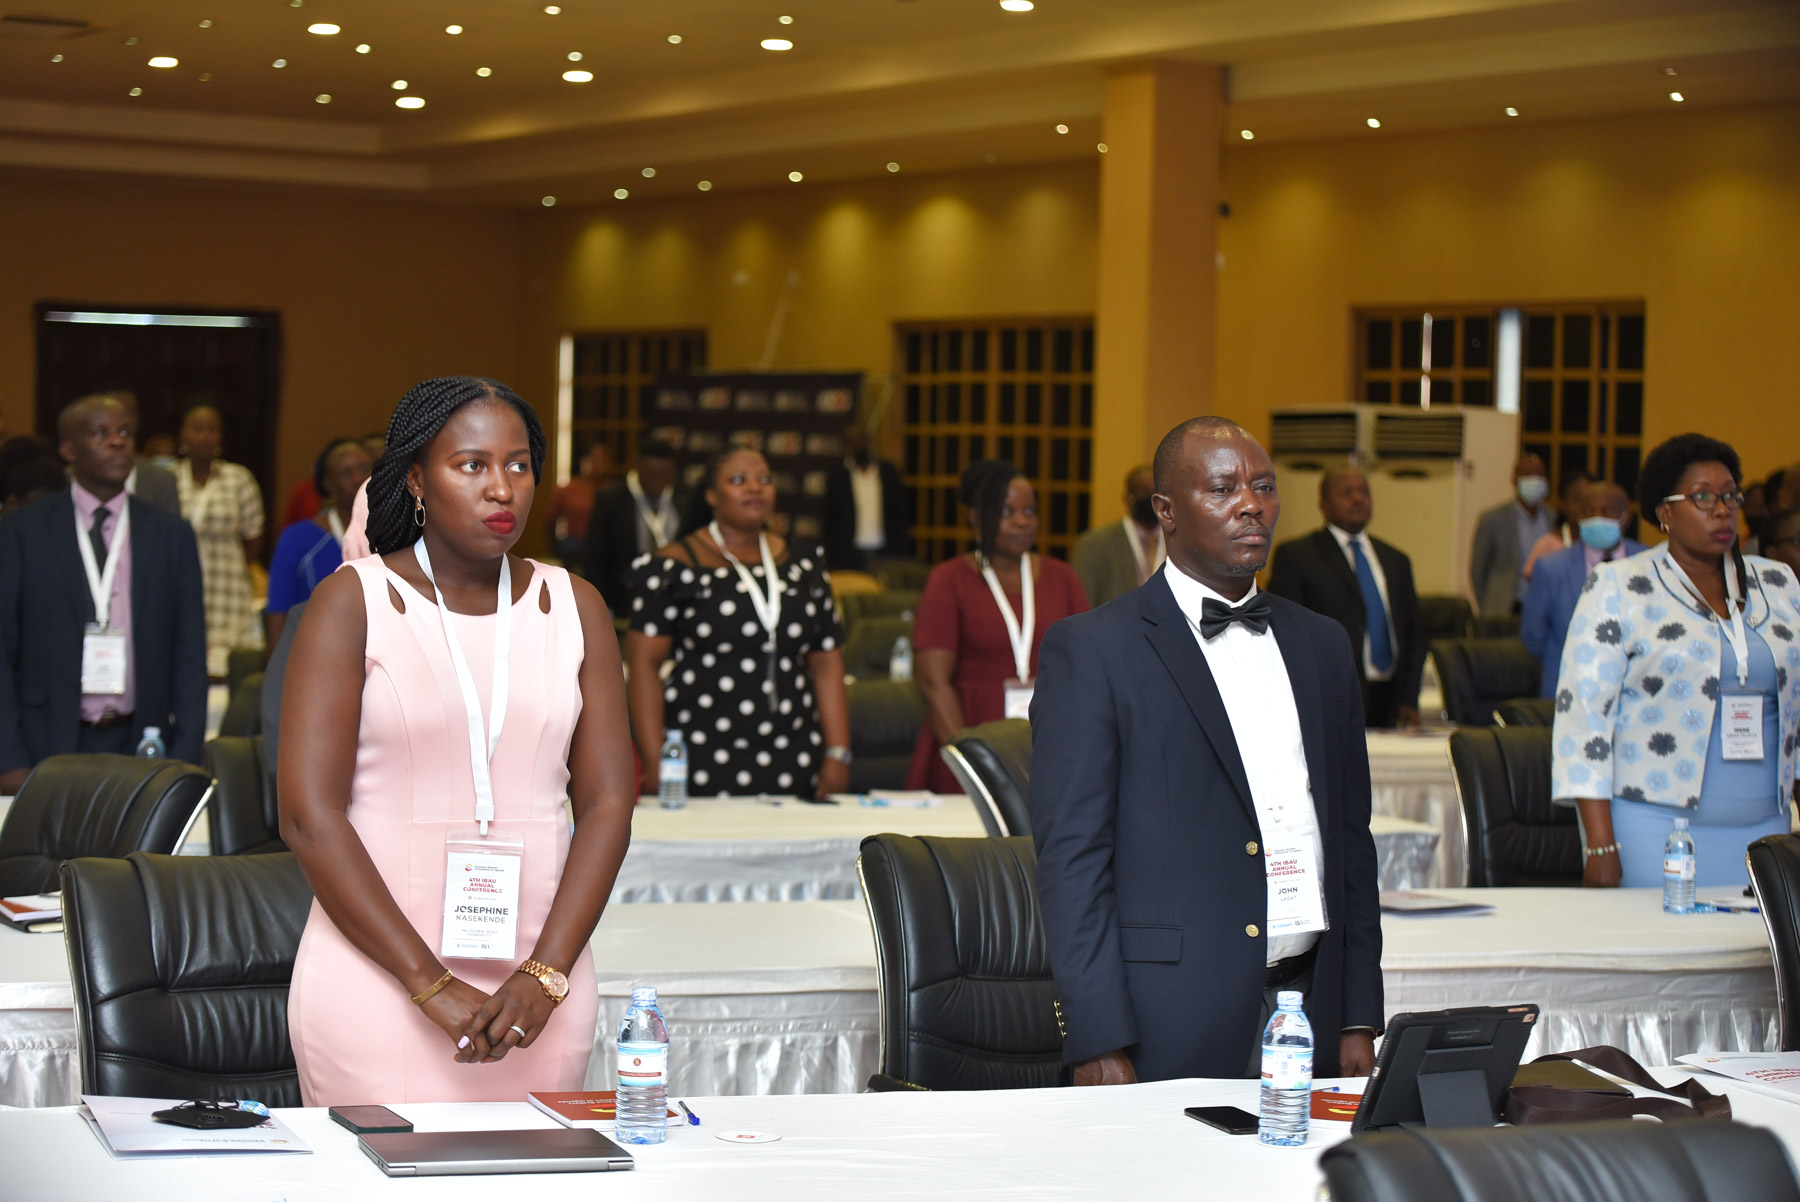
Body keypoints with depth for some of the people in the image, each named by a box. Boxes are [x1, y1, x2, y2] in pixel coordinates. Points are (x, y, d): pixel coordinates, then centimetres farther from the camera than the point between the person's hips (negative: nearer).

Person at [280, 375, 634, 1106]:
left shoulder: (573, 609, 10)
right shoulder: (353, 603, -1)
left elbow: (606, 805, 5)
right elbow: (308, 815, -9)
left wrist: (544, 975, -8)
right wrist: (432, 985, -14)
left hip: (536, 993, 3)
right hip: (378, 985, -3)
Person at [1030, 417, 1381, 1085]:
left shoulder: (1322, 645, 15)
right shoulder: (1090, 652, -3)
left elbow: (1351, 837, 17)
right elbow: (1071, 857, -8)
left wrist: (1360, 1019, 11)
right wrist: (1099, 1046, -14)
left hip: (1311, 1022, 5)